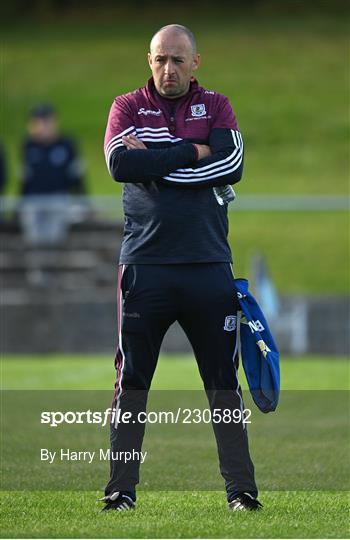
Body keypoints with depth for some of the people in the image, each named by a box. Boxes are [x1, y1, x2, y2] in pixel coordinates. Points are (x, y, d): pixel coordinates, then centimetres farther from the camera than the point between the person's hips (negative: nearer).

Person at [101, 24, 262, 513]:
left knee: (224, 383, 4)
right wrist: (193, 152, -10)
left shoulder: (216, 106, 9)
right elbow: (120, 164, -12)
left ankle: (241, 489, 8)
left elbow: (233, 165, -9)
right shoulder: (128, 107, 7)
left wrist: (154, 160, -10)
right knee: (131, 382, 2)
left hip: (208, 265, 1)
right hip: (145, 265, -1)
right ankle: (120, 490, 6)